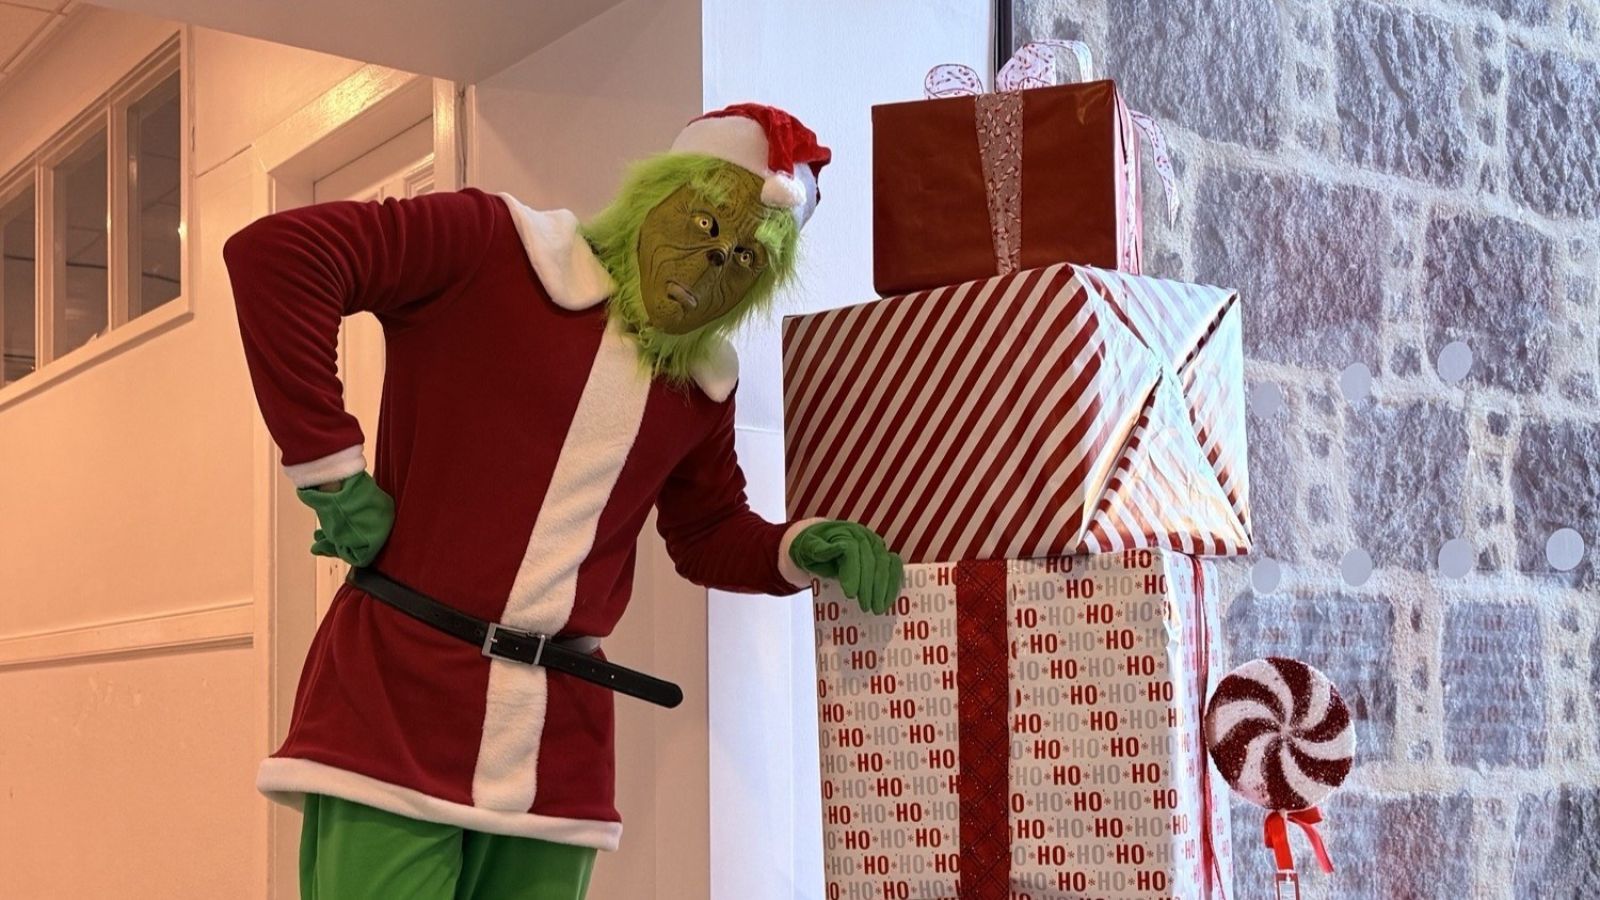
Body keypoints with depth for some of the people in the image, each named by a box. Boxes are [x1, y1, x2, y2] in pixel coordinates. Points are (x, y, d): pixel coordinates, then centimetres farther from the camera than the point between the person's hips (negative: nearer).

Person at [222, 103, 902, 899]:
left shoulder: (703, 385, 15)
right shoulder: (492, 246, -6)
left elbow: (709, 534, 26)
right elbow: (275, 252, -15)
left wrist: (803, 550, 5)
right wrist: (330, 468, -16)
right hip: (395, 701, -6)